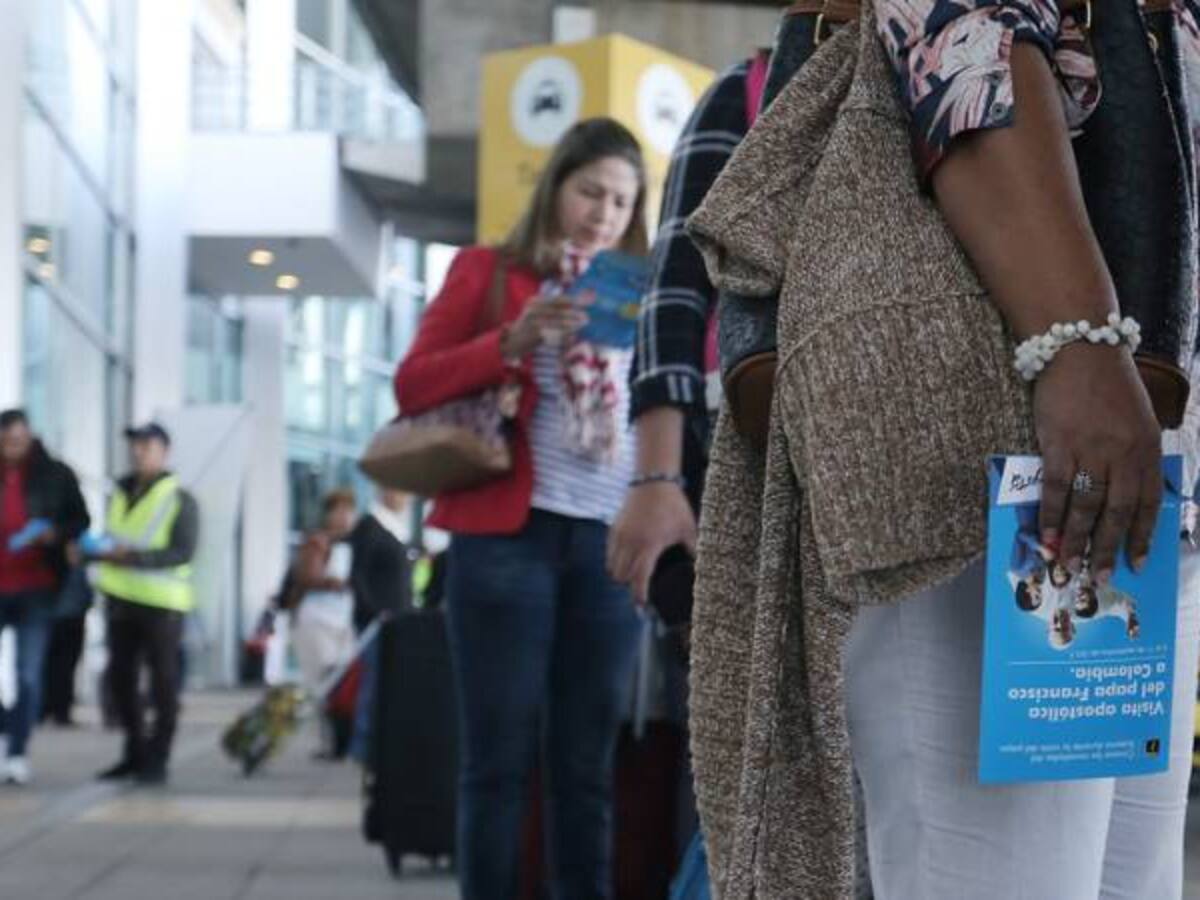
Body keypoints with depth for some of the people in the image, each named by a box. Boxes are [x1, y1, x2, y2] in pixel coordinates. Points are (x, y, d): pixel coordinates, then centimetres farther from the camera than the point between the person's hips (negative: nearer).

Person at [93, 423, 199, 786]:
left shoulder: (180, 499, -6)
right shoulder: (121, 493, 15)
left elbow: (184, 551, -15)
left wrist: (134, 556, -24)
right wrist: (97, 550, -1)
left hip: (161, 602, -7)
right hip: (121, 596, 7)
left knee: (163, 681, 0)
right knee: (120, 676, 9)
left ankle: (157, 759, 6)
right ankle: (135, 752, 22)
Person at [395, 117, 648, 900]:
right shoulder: (489, 271, 10)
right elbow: (413, 386, 1)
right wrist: (513, 342, -12)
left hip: (611, 542, 3)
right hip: (508, 534, -3)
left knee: (589, 763, 2)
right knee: (500, 755, -5)